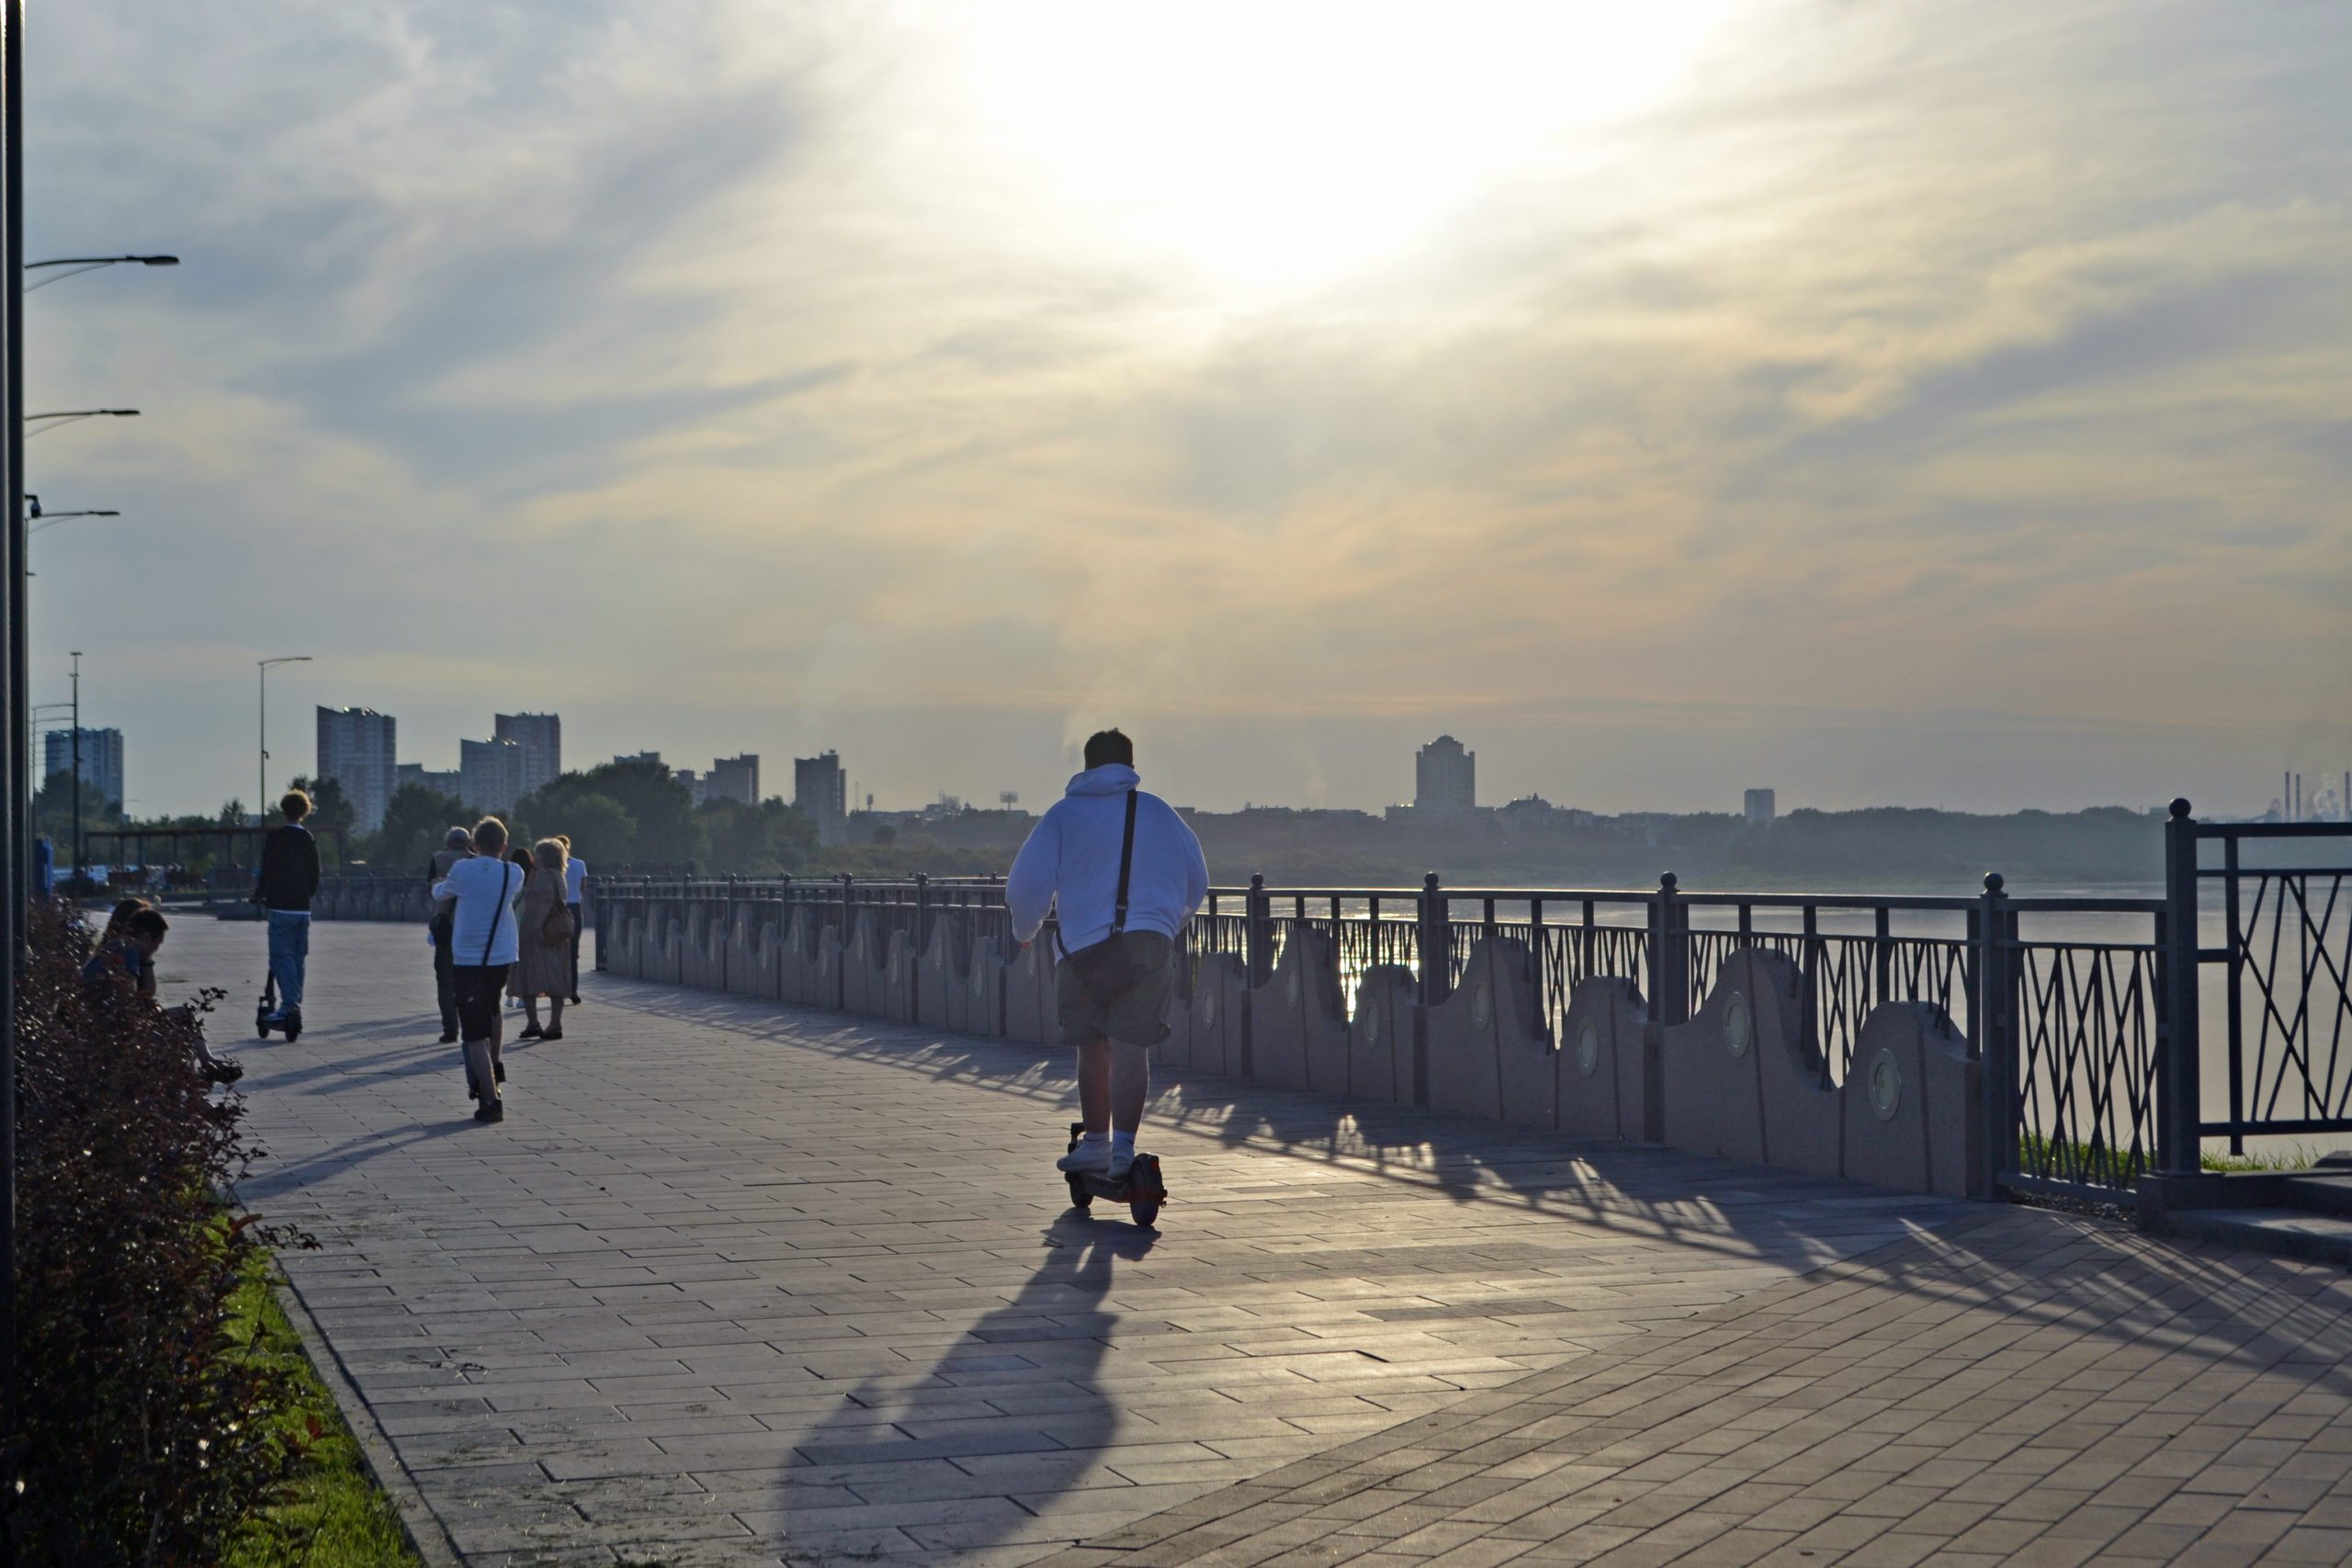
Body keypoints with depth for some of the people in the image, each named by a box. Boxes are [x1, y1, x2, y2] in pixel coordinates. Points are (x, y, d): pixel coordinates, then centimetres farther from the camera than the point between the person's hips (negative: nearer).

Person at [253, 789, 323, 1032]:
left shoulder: (275, 837, -7)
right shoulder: (309, 839, 8)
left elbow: (266, 869, -7)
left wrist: (259, 895, 8)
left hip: (280, 907, -5)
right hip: (303, 908, 5)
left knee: (281, 957, -6)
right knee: (299, 957, 11)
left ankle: (289, 1005, -19)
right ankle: (294, 1004, 14)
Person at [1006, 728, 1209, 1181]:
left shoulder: (1064, 814, 9)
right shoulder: (1159, 812, 15)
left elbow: (1027, 883, 5)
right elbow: (1197, 881, 23)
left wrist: (1024, 931, 25)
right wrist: (1169, 923, 41)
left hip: (1086, 946, 0)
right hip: (1151, 941, 0)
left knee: (1093, 1046, 14)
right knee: (1130, 1046, -7)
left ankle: (1096, 1143, 24)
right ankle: (1123, 1146, -20)